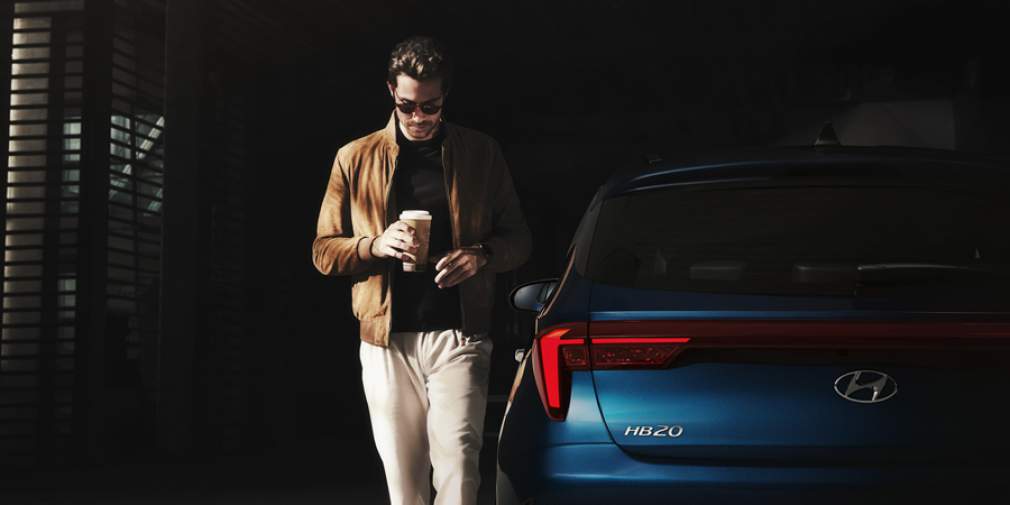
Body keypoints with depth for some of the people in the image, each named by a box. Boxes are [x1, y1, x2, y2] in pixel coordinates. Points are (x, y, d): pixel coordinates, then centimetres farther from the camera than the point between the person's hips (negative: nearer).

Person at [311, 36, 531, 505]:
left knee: (457, 460, -15)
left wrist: (482, 255, -11)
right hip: (387, 340, 1)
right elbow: (323, 251, 10)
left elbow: (517, 238, 11)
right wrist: (375, 245, -10)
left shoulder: (481, 153, 7)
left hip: (458, 334, -1)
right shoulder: (355, 159, 8)